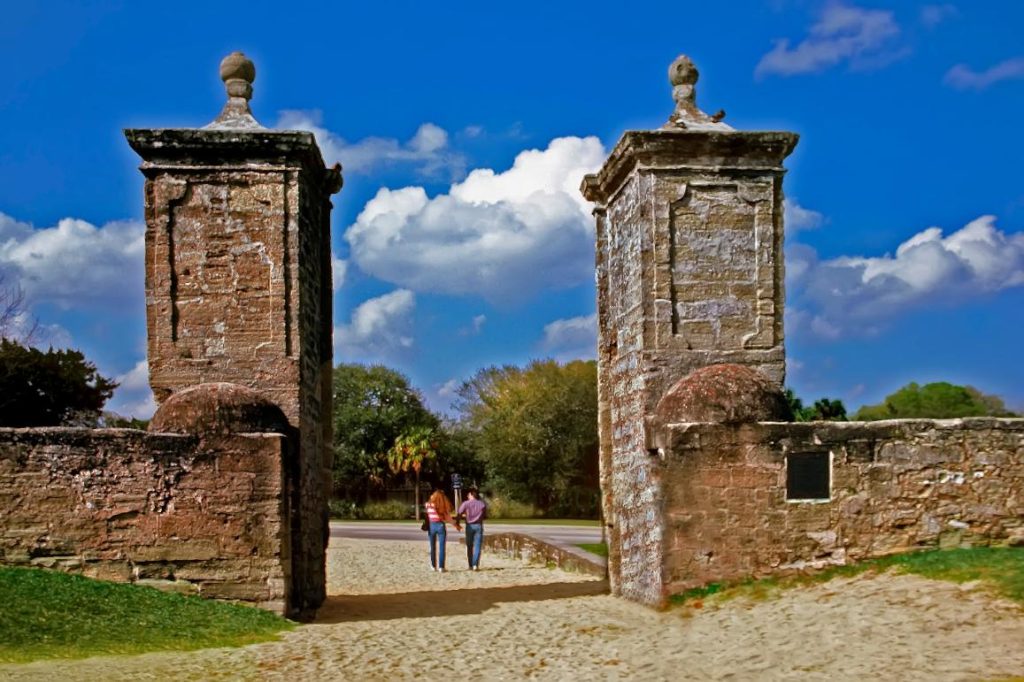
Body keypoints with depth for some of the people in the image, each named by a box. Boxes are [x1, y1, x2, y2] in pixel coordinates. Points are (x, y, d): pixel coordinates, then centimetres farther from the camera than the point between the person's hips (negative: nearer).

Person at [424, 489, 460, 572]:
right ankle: (441, 567, 0)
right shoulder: (444, 506, -1)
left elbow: (426, 516, 2)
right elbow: (448, 518, -1)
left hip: (431, 526, 1)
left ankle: (433, 566, 17)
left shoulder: (428, 504, 0)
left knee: (433, 547, 12)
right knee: (441, 547, 3)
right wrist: (456, 524, 12)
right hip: (441, 525, -1)